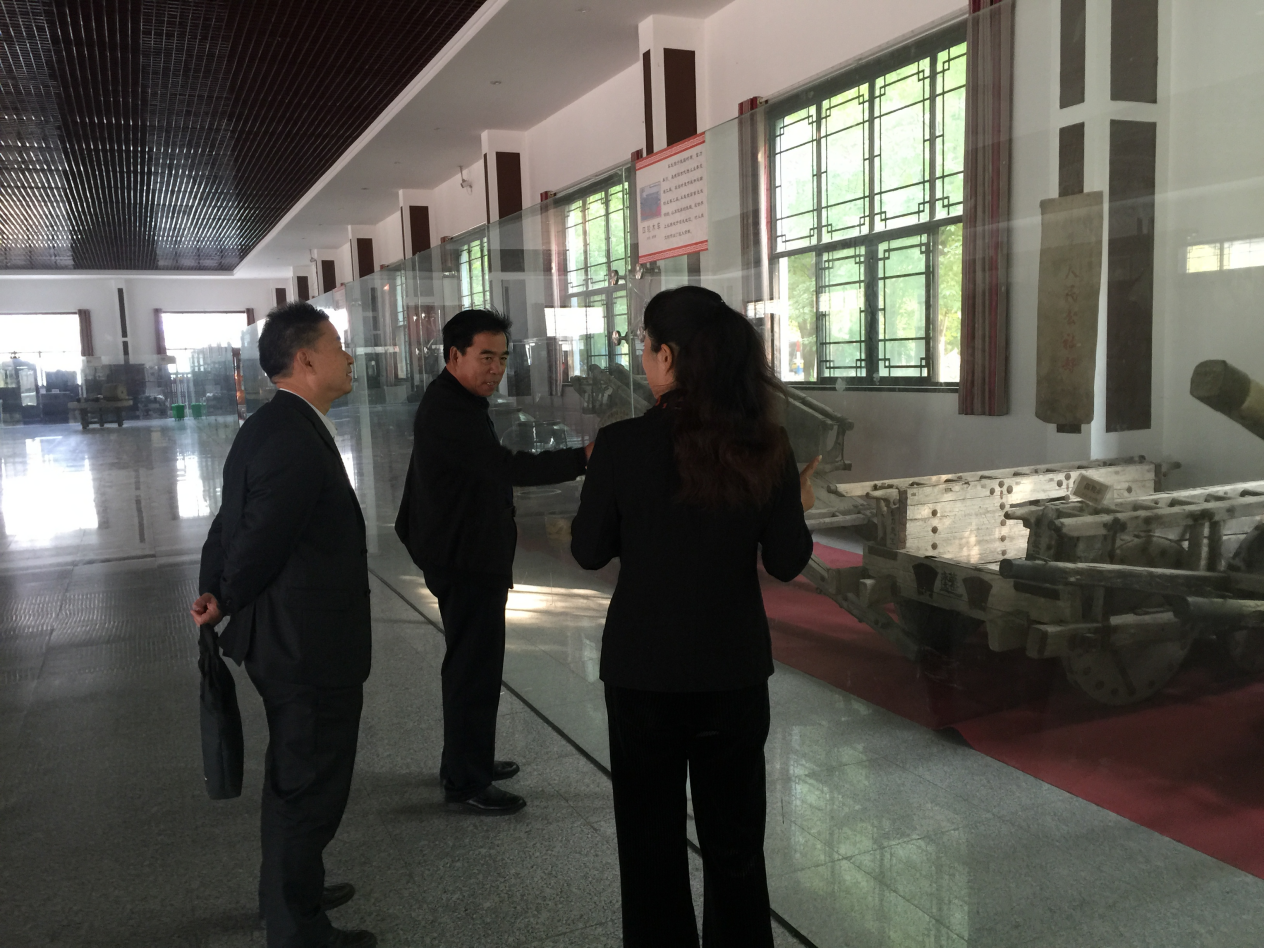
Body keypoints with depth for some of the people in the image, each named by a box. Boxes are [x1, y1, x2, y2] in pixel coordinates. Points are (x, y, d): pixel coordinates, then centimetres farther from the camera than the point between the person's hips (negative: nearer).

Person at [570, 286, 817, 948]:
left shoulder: (623, 444, -15)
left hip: (645, 670, -2)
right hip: (736, 671, 2)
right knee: (735, 841, 19)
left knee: (651, 841, 16)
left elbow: (589, 551, -4)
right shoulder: (765, 446, -8)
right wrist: (799, 505, 17)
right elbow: (787, 563, -3)